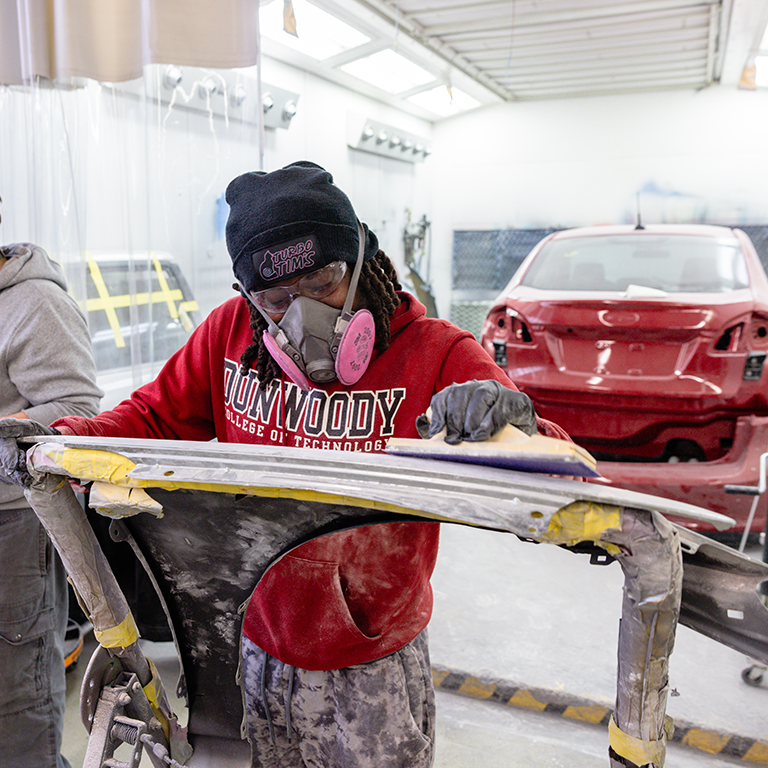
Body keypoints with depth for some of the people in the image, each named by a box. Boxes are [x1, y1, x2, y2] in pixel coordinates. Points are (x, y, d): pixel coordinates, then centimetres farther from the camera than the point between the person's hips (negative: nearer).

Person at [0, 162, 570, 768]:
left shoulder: (436, 354, -18)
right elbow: (156, 417, 5)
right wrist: (57, 440, -12)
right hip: (255, 651, 3)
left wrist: (514, 424, -44)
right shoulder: (231, 333, -9)